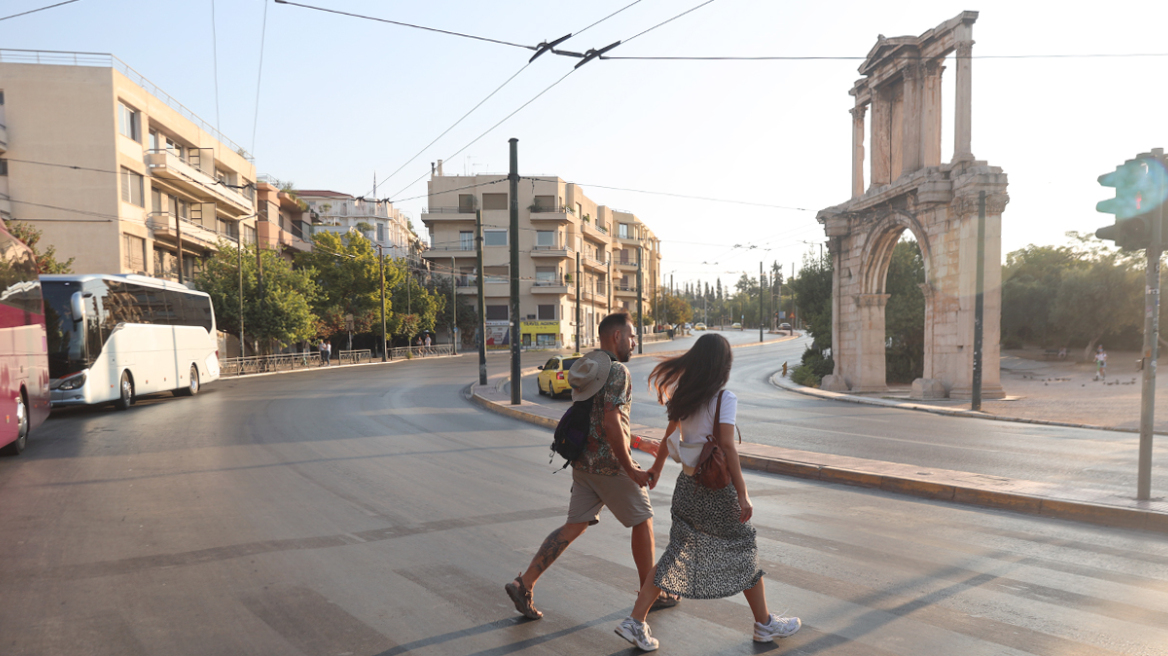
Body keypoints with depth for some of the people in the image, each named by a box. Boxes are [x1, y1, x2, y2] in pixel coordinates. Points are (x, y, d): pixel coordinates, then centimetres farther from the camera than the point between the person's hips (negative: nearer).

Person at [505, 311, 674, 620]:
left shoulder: (584, 370, 12)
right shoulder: (617, 371, -17)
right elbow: (611, 424, -24)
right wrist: (631, 470, -18)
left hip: (583, 462, 8)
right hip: (610, 463, -8)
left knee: (574, 527, 11)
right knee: (643, 521, 10)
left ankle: (524, 583, 7)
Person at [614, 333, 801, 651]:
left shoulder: (682, 395, 4)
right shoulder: (724, 398, -15)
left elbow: (669, 434, 15)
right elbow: (726, 446, -21)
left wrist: (657, 466, 29)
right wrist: (743, 494, -19)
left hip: (687, 483, 6)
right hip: (716, 487, -6)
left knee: (677, 554, 12)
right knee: (744, 552, 14)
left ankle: (635, 622, 10)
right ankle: (765, 624, 31)